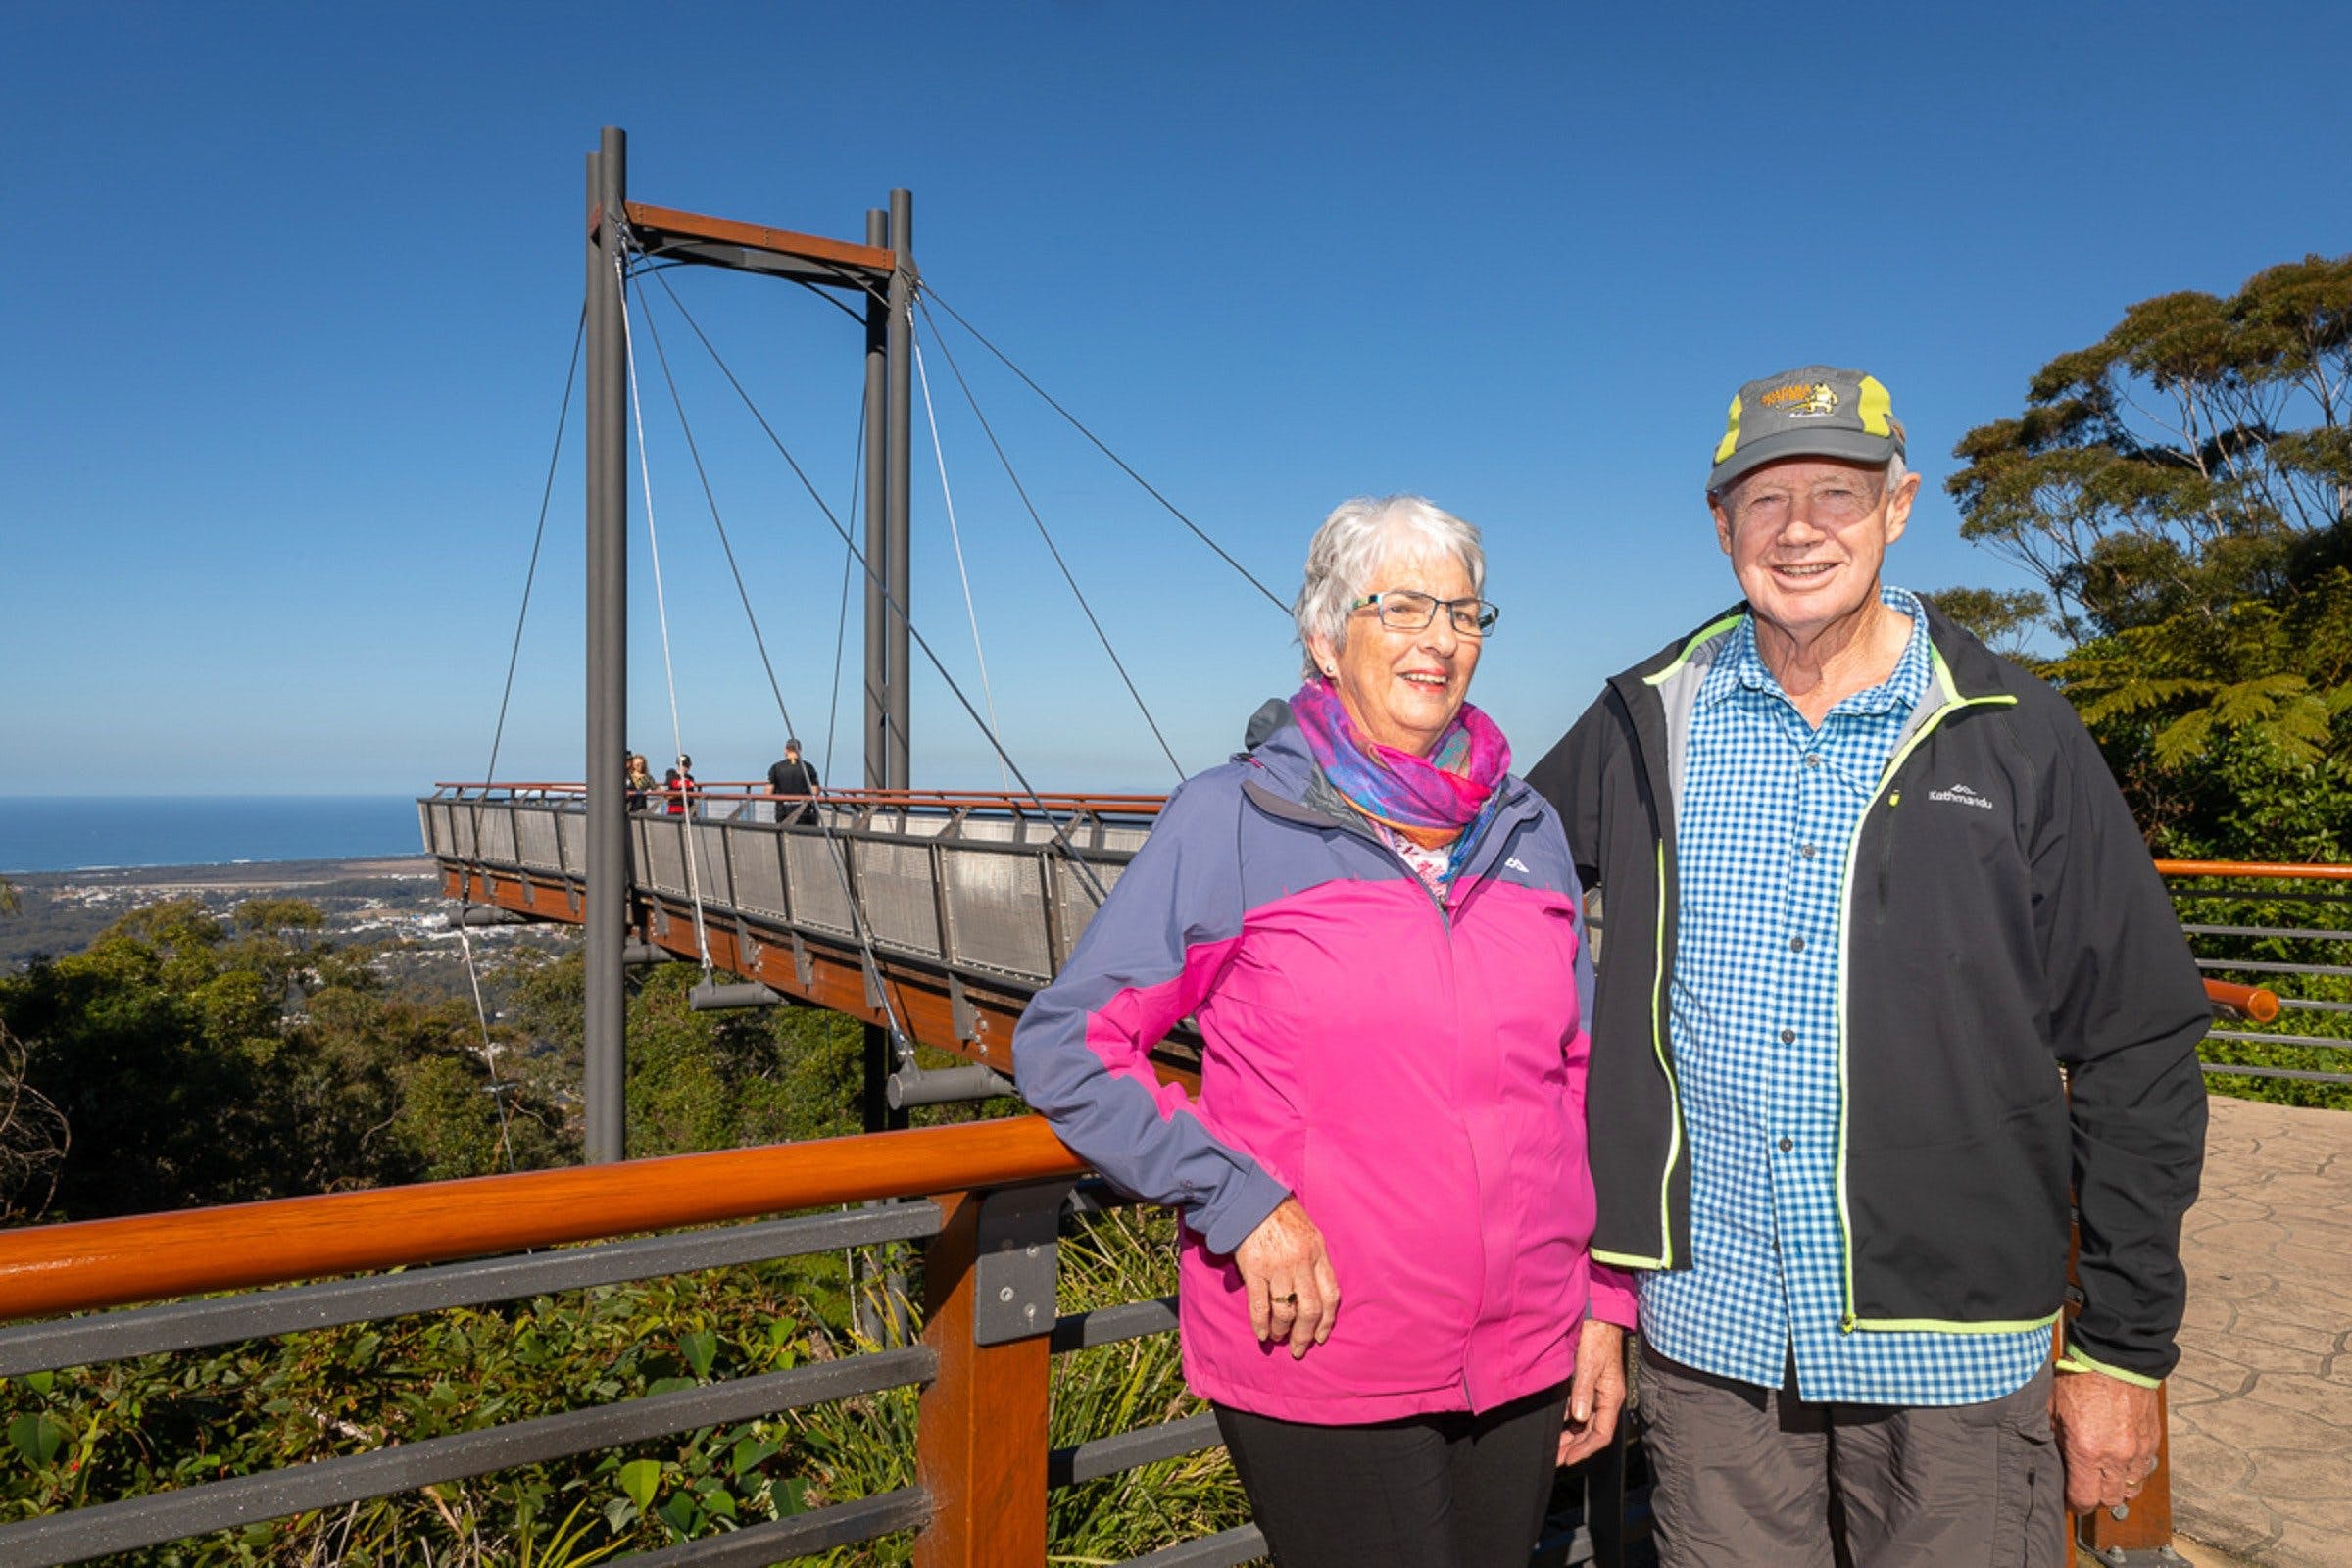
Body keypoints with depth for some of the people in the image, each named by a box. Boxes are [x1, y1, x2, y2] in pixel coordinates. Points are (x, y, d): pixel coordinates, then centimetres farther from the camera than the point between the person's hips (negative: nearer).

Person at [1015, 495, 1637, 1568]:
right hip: (1319, 1368, -4)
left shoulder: (1526, 830, 6)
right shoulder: (1230, 819, -8)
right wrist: (1237, 1201, -16)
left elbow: (1579, 1079, 12)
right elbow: (1062, 1046, -8)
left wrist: (1604, 1304, 10)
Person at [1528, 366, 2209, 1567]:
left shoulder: (2019, 740, -2)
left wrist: (2124, 1347, 0)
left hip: (1952, 1347, -1)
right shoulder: (1648, 724, 2)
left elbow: (2137, 1054, 1)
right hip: (1707, 1330, 2)